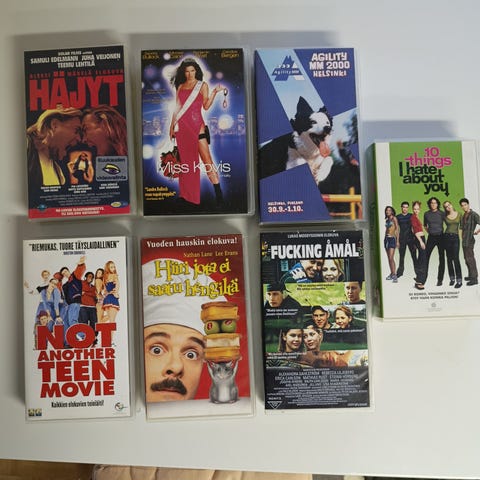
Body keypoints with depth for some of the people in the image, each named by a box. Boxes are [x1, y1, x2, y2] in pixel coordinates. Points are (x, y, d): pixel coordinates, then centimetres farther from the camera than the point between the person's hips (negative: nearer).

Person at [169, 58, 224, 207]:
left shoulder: (202, 85, 7)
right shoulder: (180, 86, 16)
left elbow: (206, 106, -3)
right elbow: (177, 107, 17)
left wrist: (214, 92, -15)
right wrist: (172, 124, 12)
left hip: (197, 124, -4)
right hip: (182, 126, 4)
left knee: (206, 158, -12)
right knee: (185, 158, 6)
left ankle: (218, 193, -13)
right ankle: (187, 193, 14)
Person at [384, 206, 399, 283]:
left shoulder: (394, 218, -4)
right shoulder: (386, 220, 14)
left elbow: (397, 229, -7)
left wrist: (397, 241, -11)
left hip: (392, 239, -7)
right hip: (386, 238, 7)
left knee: (391, 258, -14)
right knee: (389, 258, 8)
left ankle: (395, 275, -14)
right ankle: (391, 273, 15)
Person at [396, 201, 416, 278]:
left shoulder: (411, 216, 4)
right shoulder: (398, 217, 5)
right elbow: (397, 229, 6)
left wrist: (415, 238, 0)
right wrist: (397, 240, 1)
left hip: (411, 238, -1)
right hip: (402, 239, 1)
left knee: (413, 255, -3)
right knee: (401, 256, 8)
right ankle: (400, 272, 21)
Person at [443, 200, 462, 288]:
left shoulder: (459, 215, 3)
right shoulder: (445, 217, 5)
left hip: (455, 237, -2)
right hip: (447, 237, 2)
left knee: (456, 259, -9)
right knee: (449, 259, 5)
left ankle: (459, 280, -5)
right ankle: (452, 278, 14)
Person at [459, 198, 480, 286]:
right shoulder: (463, 215, 12)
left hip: (469, 239, -8)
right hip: (464, 240, 8)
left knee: (470, 258, -7)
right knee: (467, 258, 15)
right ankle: (471, 275, 27)